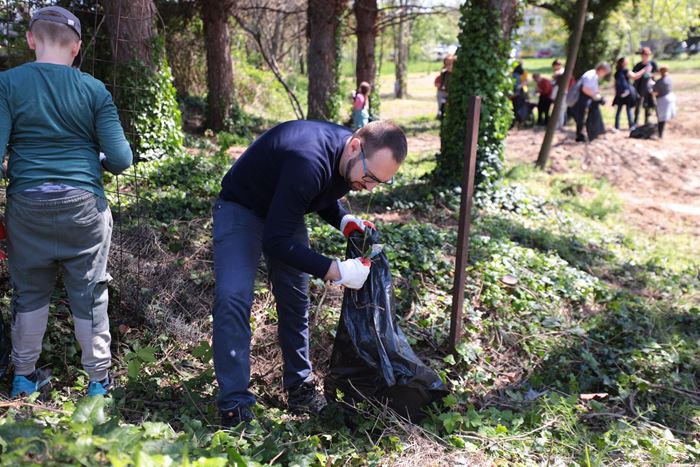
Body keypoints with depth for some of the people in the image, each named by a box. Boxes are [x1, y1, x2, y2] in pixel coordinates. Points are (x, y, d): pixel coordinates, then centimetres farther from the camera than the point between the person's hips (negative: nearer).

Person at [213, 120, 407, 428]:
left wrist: (345, 221, -14)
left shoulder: (350, 162, -14)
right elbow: (275, 241, -37)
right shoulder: (309, 161, -41)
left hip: (284, 211, 8)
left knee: (295, 298, 7)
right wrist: (336, 271, -37)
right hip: (241, 207, -7)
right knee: (233, 298, -19)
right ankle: (234, 407, -12)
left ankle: (299, 388, 20)